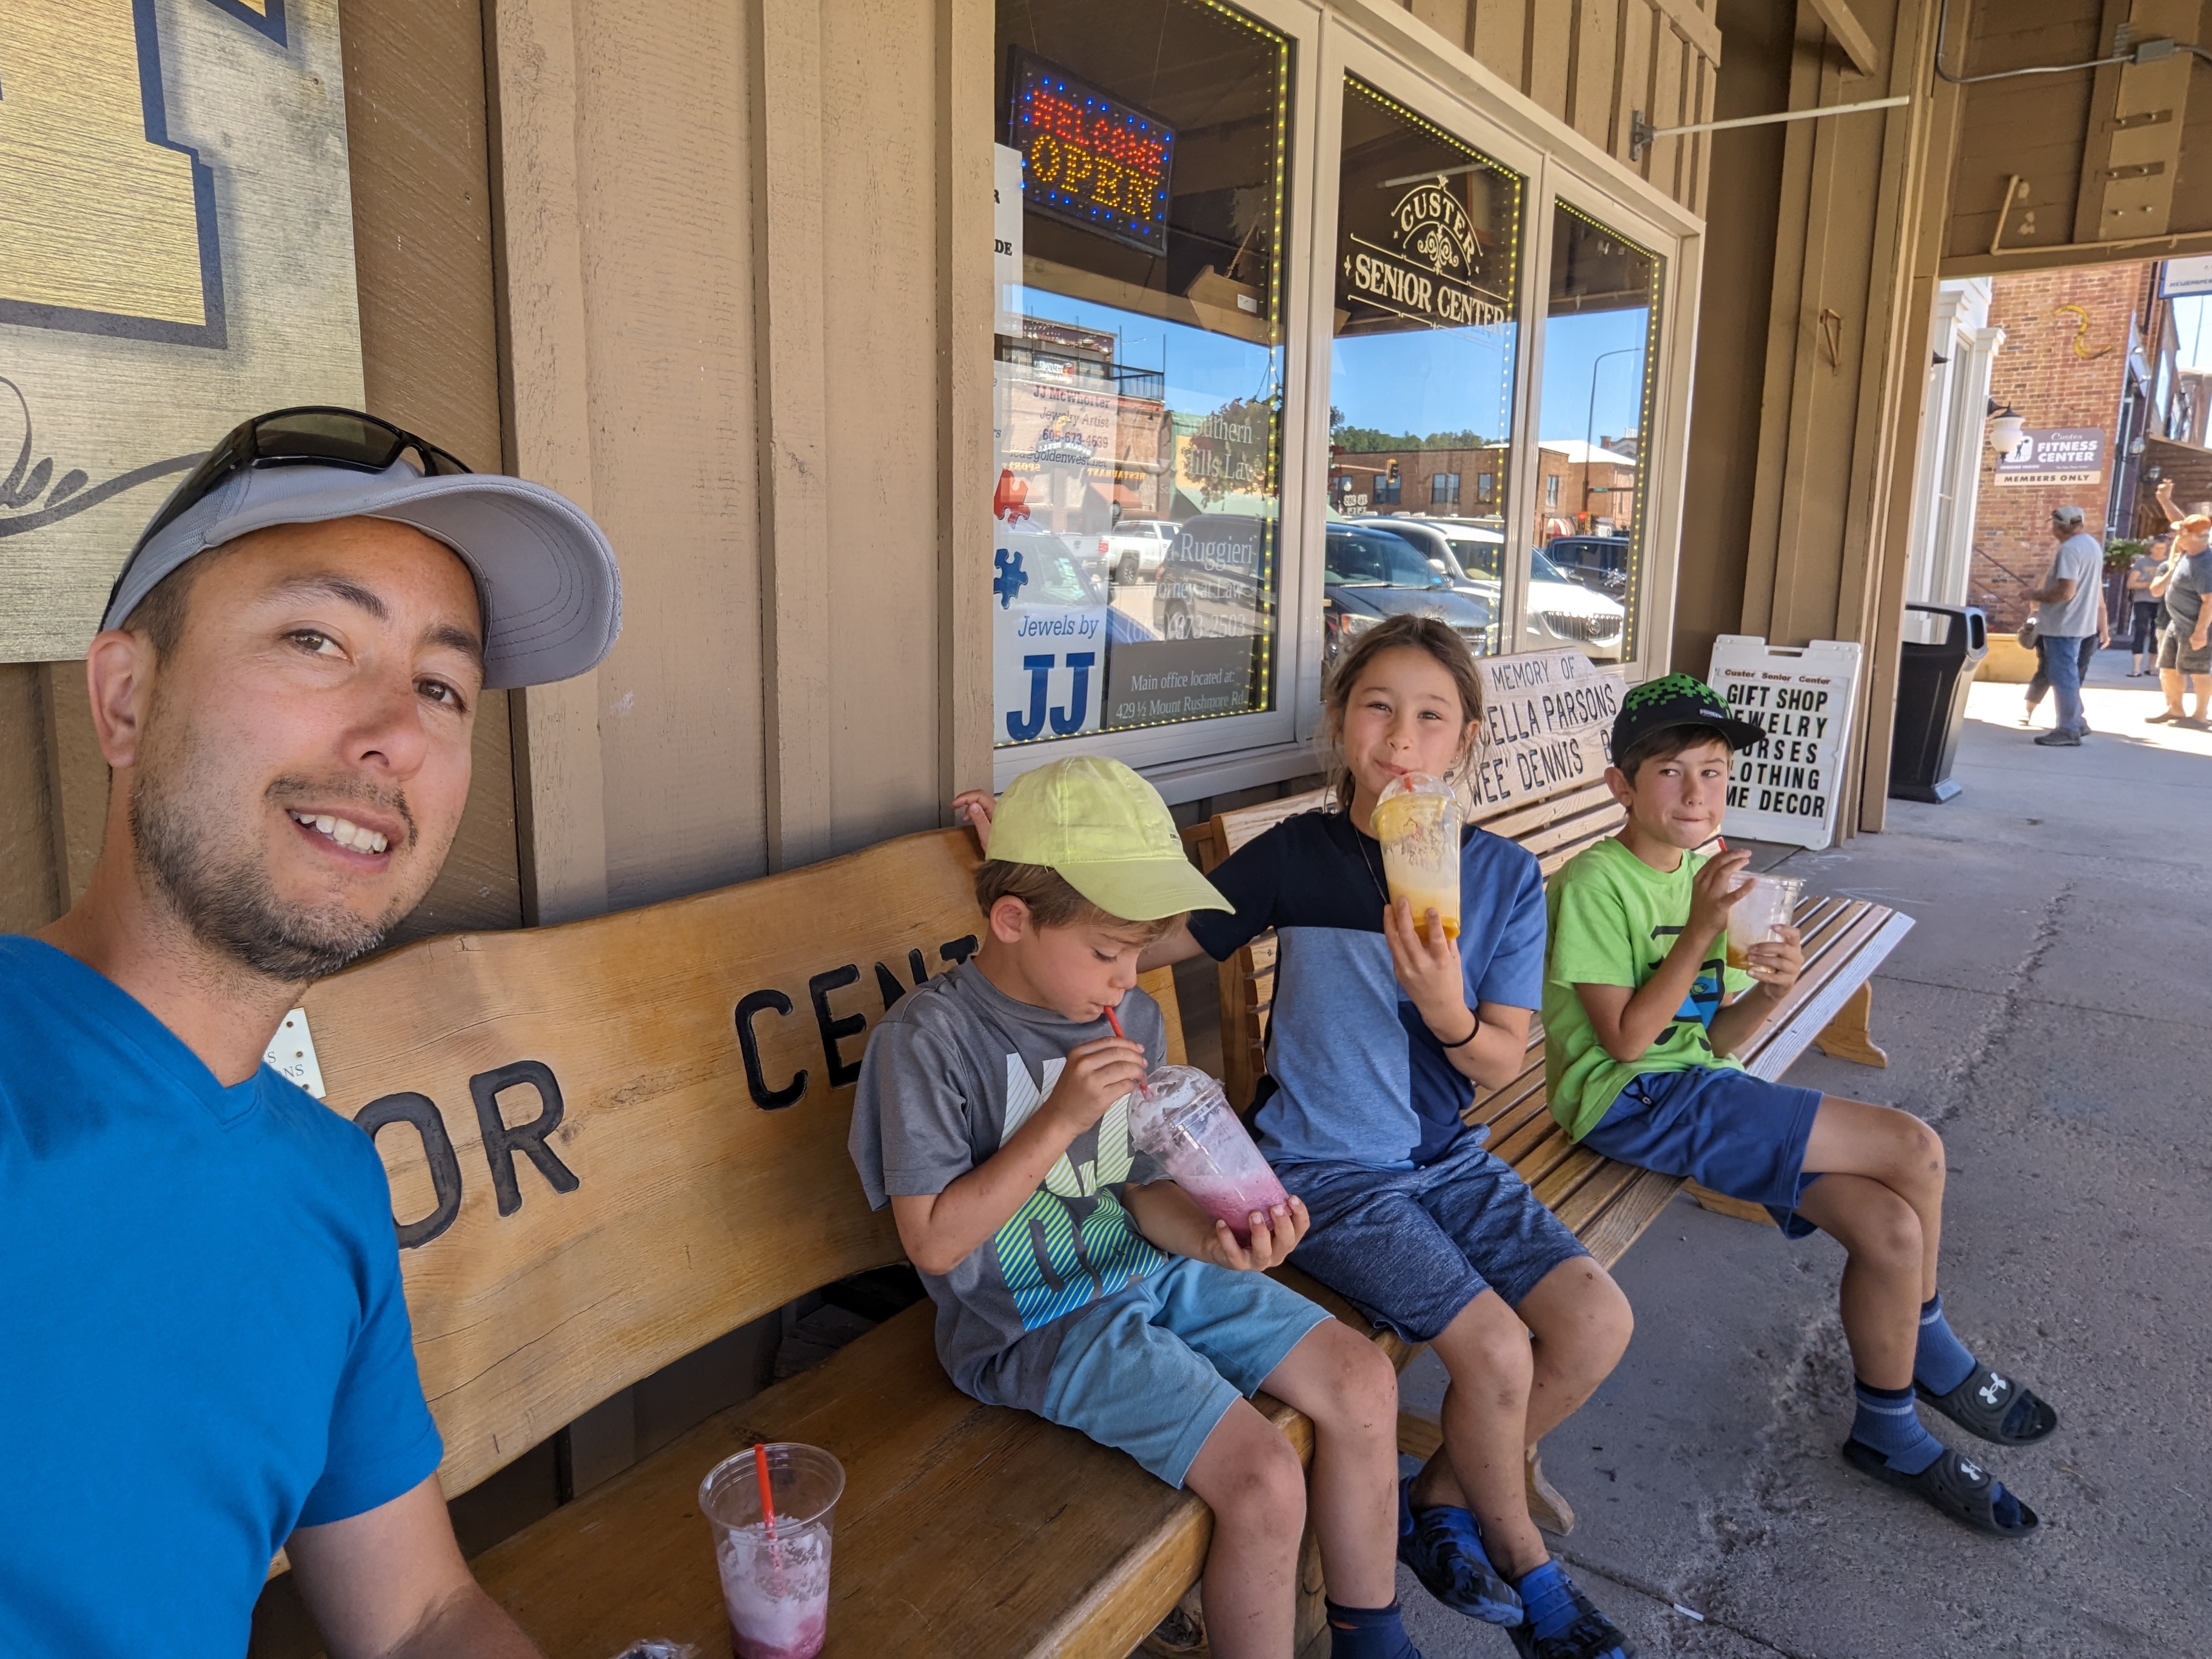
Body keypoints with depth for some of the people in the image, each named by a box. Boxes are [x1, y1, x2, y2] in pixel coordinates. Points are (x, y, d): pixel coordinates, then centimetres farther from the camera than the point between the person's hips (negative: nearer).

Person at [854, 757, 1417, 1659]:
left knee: (1363, 1380, 3)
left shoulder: (1132, 1020, 0)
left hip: (1142, 1270, 7)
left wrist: (1215, 1237, -18)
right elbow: (934, 1242, -19)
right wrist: (1062, 1120, -26)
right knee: (1264, 1482, -18)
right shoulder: (930, 1036, -19)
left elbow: (1147, 1190, 5)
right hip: (1035, 1323, -7)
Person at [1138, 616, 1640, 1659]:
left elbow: (1503, 1064, -2)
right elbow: (1149, 938, 0)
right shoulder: (1298, 856, -8)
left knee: (1598, 1321, -12)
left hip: (1444, 1156, 4)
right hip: (1324, 1169, -4)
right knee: (1496, 1350, -18)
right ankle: (1524, 1565, 15)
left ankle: (1441, 1497, 14)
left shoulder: (1505, 876, -2)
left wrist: (1447, 1011, -24)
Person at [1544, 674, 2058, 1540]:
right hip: (1634, 1101, -8)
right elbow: (1627, 1040, -17)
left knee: (1890, 1227, -6)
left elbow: (1715, 1038, 11)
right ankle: (1932, 1354, 14)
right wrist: (1703, 929, -19)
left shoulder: (1704, 873, 12)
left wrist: (1771, 988, -10)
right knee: (1915, 1150, -14)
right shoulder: (1596, 882, -14)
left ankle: (1890, 1434, 21)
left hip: (1699, 1083, 8)